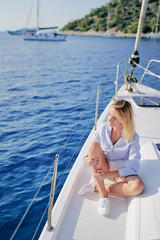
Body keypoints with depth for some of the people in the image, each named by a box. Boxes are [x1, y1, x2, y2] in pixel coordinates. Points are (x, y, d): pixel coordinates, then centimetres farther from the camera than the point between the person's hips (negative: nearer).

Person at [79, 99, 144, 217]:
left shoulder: (133, 137, -17)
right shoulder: (103, 128, -10)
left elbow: (134, 166, -20)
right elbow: (91, 150, -5)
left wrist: (109, 174, -30)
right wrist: (87, 160, -30)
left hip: (122, 171, -1)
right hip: (103, 167, 2)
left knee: (138, 187, -34)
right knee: (94, 145, -28)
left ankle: (96, 187, -16)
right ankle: (103, 195, -28)